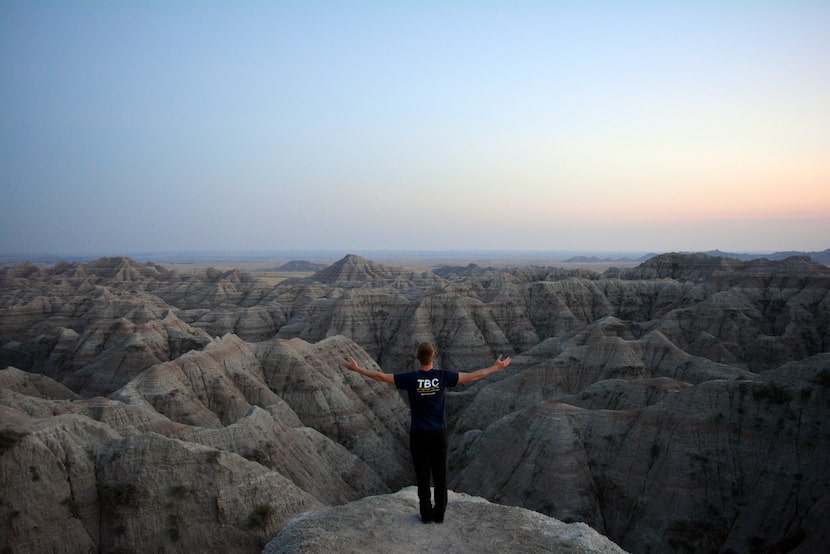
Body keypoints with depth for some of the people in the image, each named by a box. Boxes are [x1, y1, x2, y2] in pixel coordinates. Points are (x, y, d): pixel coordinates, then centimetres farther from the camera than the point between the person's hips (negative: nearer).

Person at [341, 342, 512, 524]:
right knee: (440, 475, 12)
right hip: (439, 434, 1)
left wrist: (356, 369, -2)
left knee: (423, 475, 10)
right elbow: (473, 376, -6)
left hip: (419, 435, -1)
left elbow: (380, 376, -12)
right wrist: (496, 367, 5)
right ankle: (439, 514, 19)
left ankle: (426, 514, 17)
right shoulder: (442, 376, -10)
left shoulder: (410, 378, -15)